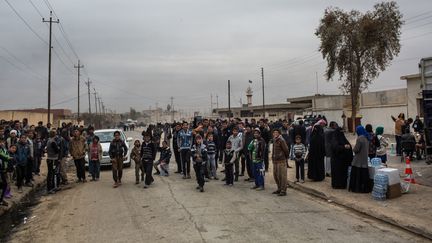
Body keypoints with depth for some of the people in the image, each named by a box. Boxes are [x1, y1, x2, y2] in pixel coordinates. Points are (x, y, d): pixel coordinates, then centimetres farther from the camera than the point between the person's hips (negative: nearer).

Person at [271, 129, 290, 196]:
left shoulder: (281, 140, -13)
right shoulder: (274, 140, 13)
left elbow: (286, 150, -12)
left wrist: (286, 157, 0)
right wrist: (273, 157, 13)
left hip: (281, 161, -9)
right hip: (275, 161, 9)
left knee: (282, 176, -4)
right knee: (275, 175, 14)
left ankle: (283, 191, 2)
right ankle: (279, 189, 27)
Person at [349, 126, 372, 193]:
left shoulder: (360, 138, -19)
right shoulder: (367, 138, 8)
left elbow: (356, 149, -17)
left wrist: (353, 149, 3)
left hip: (358, 160, -8)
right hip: (365, 159, 8)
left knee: (357, 174, 1)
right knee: (364, 174, 11)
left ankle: (356, 188, 5)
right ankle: (365, 188, 16)